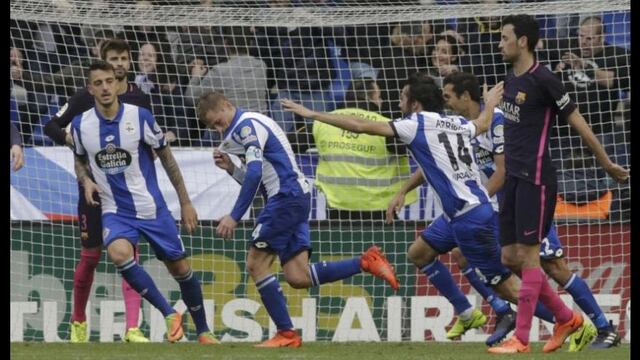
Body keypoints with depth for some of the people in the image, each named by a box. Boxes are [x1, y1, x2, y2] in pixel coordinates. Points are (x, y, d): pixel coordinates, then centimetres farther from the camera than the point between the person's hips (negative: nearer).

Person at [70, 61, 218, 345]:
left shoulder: (140, 117, -9)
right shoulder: (80, 125, -3)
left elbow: (167, 159, 2)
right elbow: (79, 161, 16)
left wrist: (186, 203, 3)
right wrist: (85, 180, -7)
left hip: (151, 207, 0)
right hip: (115, 212, 0)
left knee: (180, 268, 5)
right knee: (119, 253, -30)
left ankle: (203, 331, 27)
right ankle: (169, 314, -18)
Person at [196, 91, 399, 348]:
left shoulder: (247, 124, -9)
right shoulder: (250, 125, 23)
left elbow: (255, 173, -22)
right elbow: (257, 181, 25)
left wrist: (234, 217, -23)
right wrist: (230, 168, 9)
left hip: (286, 196, -10)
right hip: (297, 198, 10)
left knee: (256, 264, -5)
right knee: (298, 277, 1)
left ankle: (286, 334, -4)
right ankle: (365, 262, 1)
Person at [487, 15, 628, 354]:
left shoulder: (543, 80, -13)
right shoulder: (511, 77, 11)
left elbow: (578, 123, -8)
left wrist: (607, 164, -3)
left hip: (535, 179, -9)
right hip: (514, 177, 9)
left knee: (527, 255, -6)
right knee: (509, 257, 8)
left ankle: (521, 338, -3)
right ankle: (565, 318, 20)